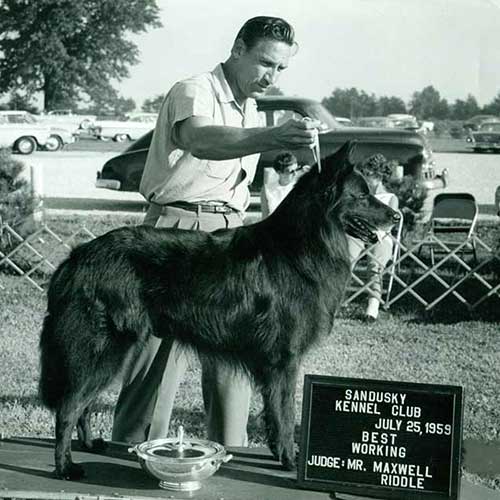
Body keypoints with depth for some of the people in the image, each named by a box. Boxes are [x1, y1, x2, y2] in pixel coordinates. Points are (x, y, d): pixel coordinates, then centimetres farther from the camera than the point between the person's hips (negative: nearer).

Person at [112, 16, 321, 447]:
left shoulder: (250, 110, 16)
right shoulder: (194, 92, -11)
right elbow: (200, 139, -35)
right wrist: (272, 137, -50)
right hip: (178, 229, -7)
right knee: (160, 357, -6)